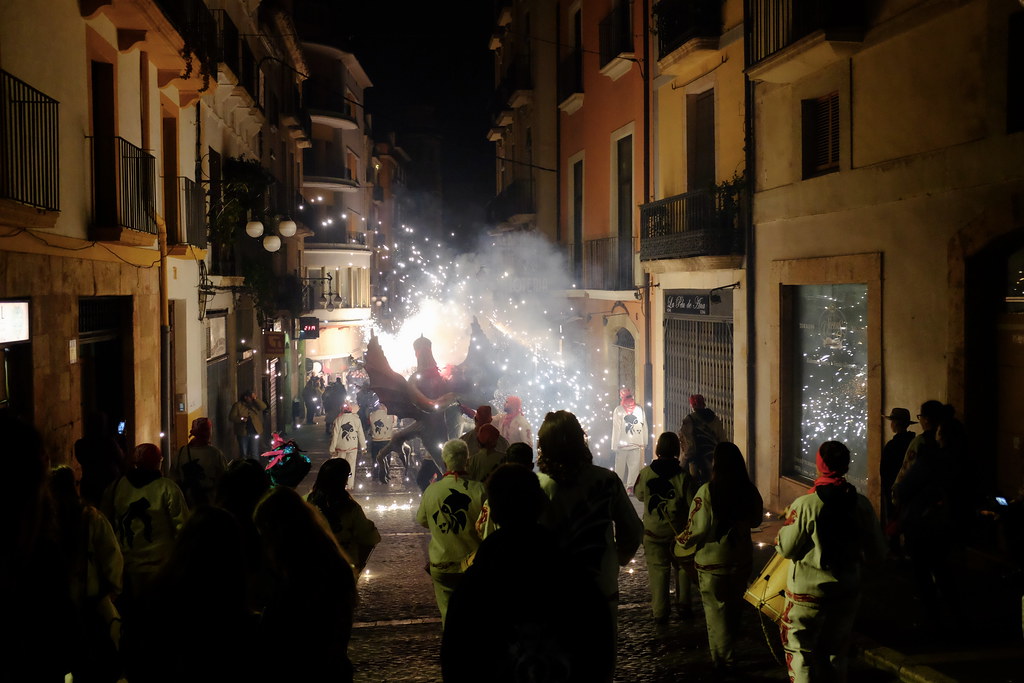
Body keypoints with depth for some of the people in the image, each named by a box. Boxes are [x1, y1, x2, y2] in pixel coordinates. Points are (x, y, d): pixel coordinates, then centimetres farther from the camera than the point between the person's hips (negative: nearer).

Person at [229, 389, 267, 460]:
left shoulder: (255, 404, 11)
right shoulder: (238, 405, 1)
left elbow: (264, 407, -6)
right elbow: (231, 417, -3)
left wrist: (255, 399, -9)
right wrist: (241, 419, -18)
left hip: (255, 432, 2)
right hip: (243, 432, -2)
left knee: (255, 454, 0)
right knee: (243, 454, 2)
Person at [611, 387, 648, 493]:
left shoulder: (618, 410, -6)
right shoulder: (640, 409, 2)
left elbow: (616, 429, -7)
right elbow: (644, 427, 4)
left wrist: (615, 445, -3)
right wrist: (645, 442, 11)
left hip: (622, 444, -1)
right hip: (637, 444, 1)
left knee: (620, 466, 9)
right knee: (634, 466, 2)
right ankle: (631, 486, -8)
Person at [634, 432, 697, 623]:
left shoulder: (646, 473, -9)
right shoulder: (683, 476, -13)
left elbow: (638, 494, 7)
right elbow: (693, 505, -11)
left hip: (653, 530, 0)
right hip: (678, 530, 0)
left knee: (658, 570, 6)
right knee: (682, 568, 16)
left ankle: (660, 612, 7)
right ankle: (684, 607, 22)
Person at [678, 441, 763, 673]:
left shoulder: (707, 491, -22)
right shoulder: (749, 491, -9)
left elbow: (697, 529, -20)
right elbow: (755, 520, 7)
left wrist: (682, 540, -2)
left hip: (712, 562, -4)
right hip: (741, 560, 4)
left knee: (716, 610, 12)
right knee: (734, 607, 22)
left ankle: (724, 658, 18)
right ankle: (729, 646, 40)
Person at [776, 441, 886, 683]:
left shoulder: (805, 505, -21)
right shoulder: (861, 504, -8)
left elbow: (786, 548, -15)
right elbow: (877, 551, -2)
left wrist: (787, 525, 4)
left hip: (808, 593, -4)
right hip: (847, 591, 4)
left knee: (801, 654, 9)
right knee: (835, 653, 21)